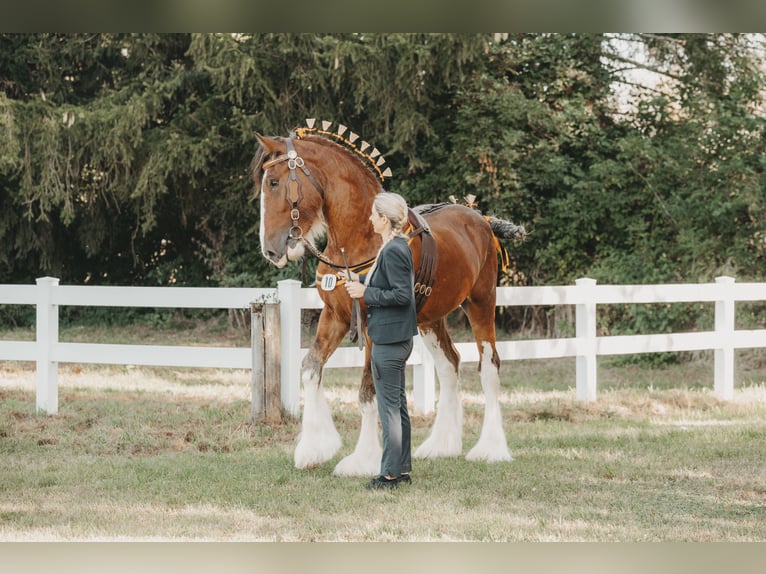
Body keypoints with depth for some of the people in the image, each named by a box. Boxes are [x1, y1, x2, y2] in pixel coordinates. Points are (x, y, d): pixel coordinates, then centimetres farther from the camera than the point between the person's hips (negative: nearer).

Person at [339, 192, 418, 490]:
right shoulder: (398, 246, 12)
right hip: (397, 338, 11)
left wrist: (365, 293, -17)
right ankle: (403, 469, 21)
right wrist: (360, 283, 17)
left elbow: (402, 294, -23)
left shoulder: (393, 251, -19)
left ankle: (391, 473, 0)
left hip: (389, 340, -11)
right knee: (398, 405, 15)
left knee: (389, 407, -5)